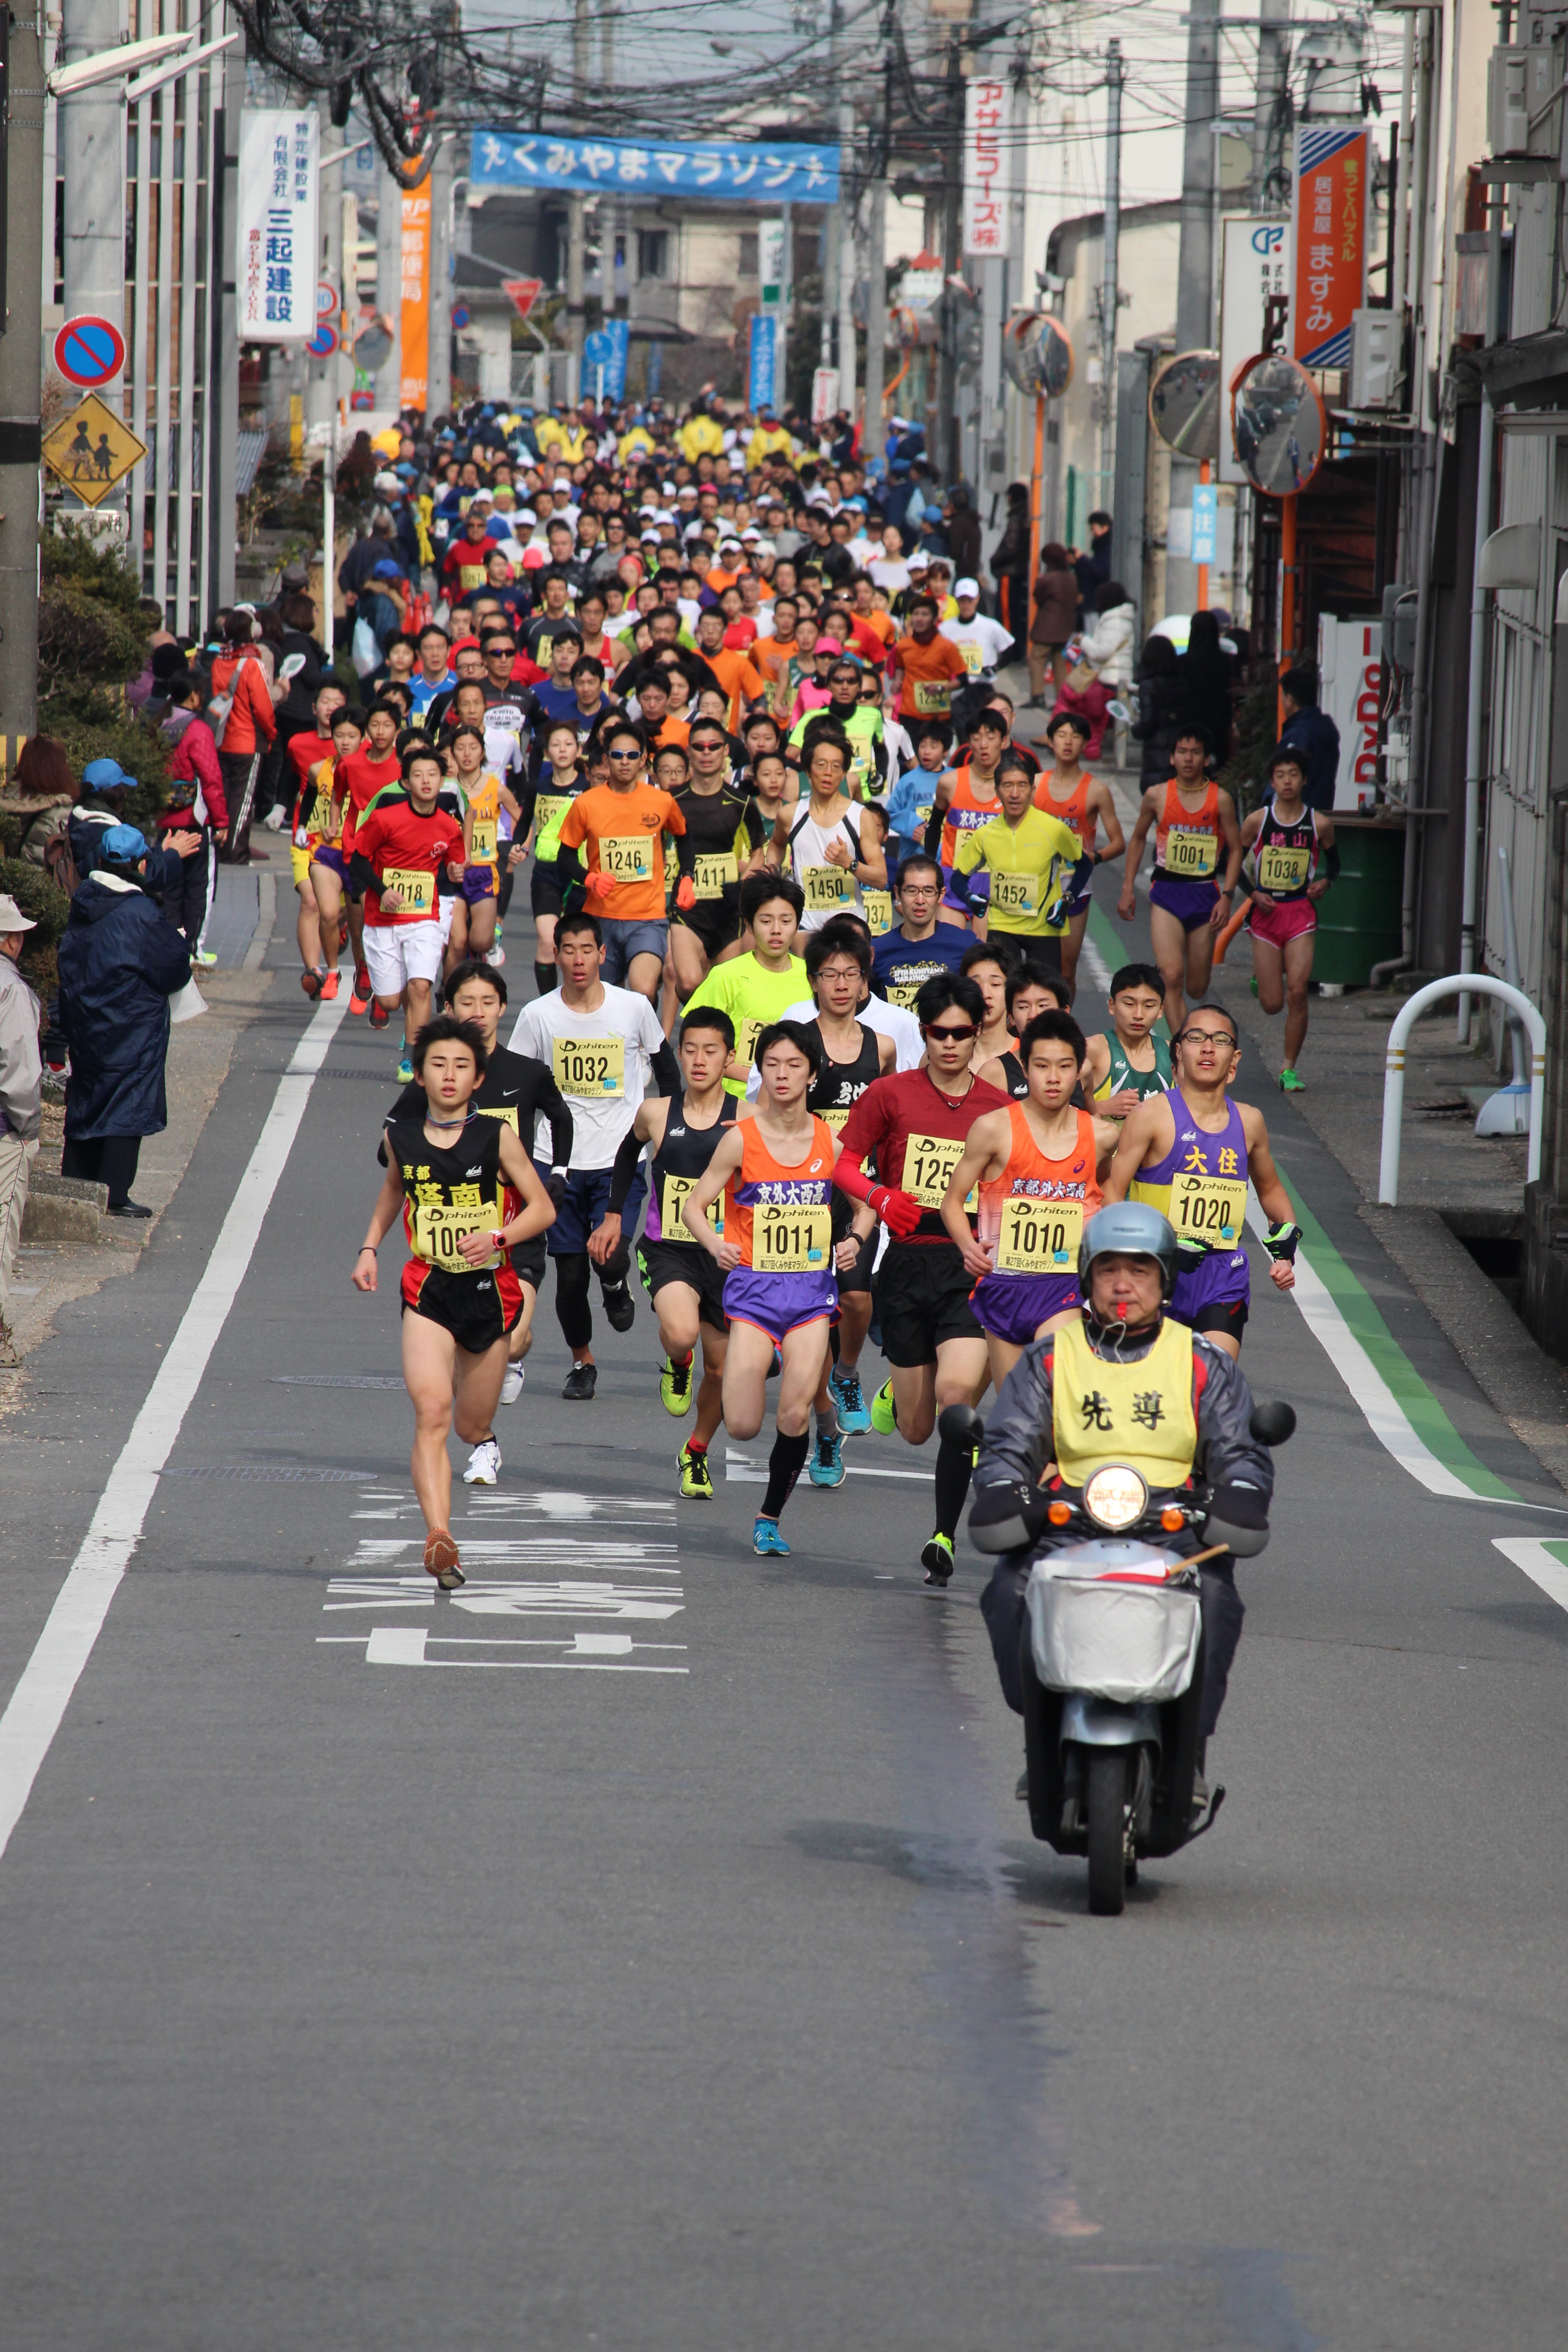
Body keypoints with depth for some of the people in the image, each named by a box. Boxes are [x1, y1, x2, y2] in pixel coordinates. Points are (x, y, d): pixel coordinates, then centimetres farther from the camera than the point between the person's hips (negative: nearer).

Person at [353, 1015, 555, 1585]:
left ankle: (484, 1442, 55)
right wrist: (370, 1248, 14)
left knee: (471, 1424, 14)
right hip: (429, 1291, 0)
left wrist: (497, 1238, -19)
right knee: (431, 1411, -21)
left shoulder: (496, 1138, -8)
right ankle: (439, 1538, -30)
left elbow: (542, 1208, -3)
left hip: (488, 1290, 0)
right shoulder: (402, 1137, 0)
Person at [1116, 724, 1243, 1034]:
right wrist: (1128, 889, 10)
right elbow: (1138, 839, 14)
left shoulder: (1220, 800, -3)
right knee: (1172, 976, -17)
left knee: (1196, 987, 7)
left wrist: (1227, 896, -8)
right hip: (1166, 892, 0)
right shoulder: (1157, 797, 0)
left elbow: (1236, 848, 3)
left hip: (1205, 894, 0)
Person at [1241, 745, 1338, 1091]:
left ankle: (1289, 1068, 1)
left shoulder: (1319, 824, -1)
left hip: (1301, 911, 0)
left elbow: (1333, 859, 18)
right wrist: (1253, 893, -8)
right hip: (1265, 912, 0)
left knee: (1297, 992, -13)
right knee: (1272, 1004, 2)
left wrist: (1324, 882, -2)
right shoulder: (1258, 821, -3)